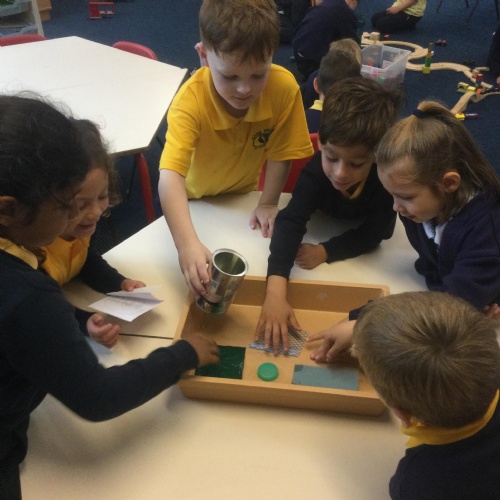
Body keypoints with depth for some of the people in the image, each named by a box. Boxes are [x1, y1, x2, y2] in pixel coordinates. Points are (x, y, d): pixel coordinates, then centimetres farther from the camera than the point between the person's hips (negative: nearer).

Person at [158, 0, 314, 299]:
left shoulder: (285, 87, -31)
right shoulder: (191, 100, -38)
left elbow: (279, 154, -15)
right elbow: (170, 176, -50)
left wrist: (268, 204, -15)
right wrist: (187, 243, -64)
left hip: (243, 196, 2)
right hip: (194, 200, -2)